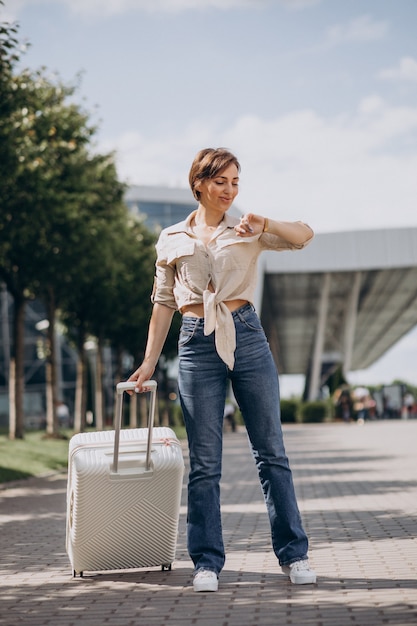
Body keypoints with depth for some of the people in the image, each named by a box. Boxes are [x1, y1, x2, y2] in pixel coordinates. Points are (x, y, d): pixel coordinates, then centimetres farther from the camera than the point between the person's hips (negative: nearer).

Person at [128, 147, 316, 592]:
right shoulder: (172, 240, 11)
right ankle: (207, 562, 10)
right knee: (204, 462, 1)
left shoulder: (246, 232, 9)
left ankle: (293, 555, 11)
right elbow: (163, 303, 13)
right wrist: (149, 362, 9)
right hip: (197, 343, 0)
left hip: (246, 337, 0)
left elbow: (304, 236, -3)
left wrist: (266, 224, -21)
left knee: (270, 451, 3)